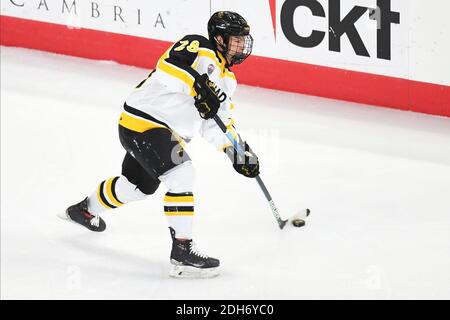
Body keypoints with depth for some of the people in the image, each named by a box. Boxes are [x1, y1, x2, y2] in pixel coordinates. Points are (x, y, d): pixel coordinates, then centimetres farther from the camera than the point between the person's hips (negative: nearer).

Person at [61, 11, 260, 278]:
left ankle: (86, 210, 54)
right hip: (142, 122, -11)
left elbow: (217, 122, 16)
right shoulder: (199, 49, -15)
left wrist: (239, 151, 4)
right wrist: (197, 85, -45)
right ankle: (182, 251, -27)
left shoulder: (227, 79, 14)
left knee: (139, 185, 28)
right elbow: (169, 67, -33)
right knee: (182, 175, -25)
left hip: (168, 132, 11)